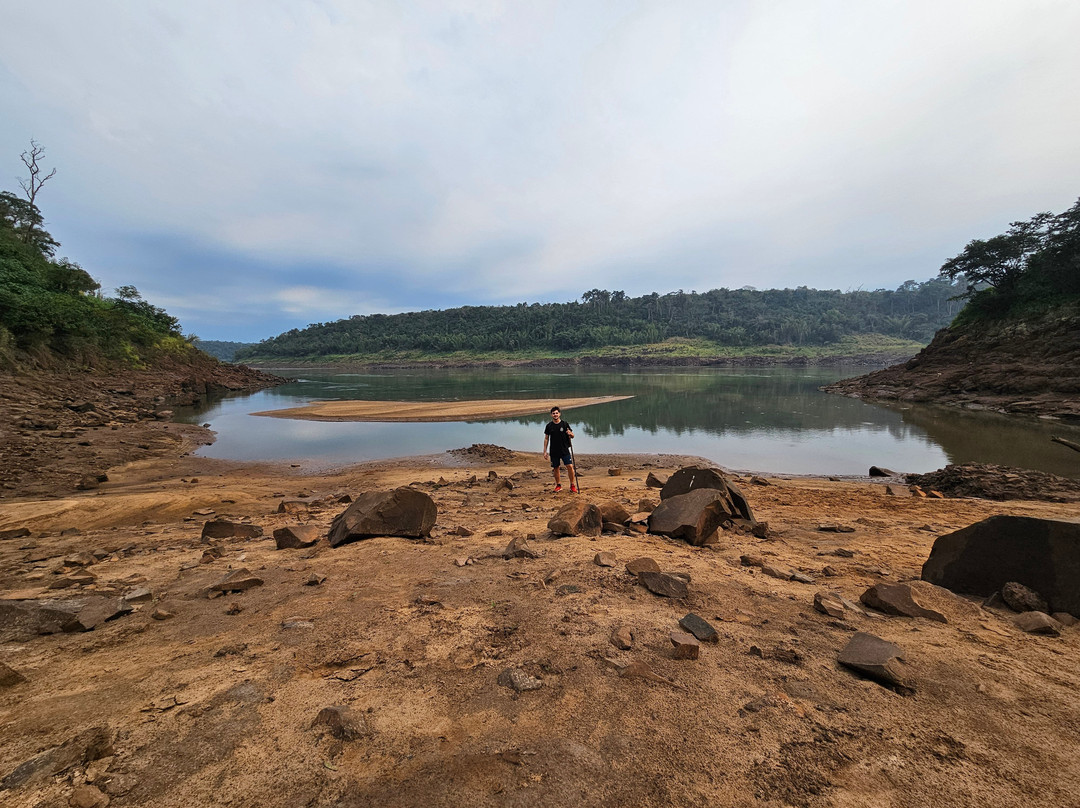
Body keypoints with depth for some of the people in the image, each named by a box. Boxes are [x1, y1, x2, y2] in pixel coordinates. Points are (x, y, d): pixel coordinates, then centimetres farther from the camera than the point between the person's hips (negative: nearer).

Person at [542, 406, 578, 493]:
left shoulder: (565, 424, 0)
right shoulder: (549, 426, 3)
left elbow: (572, 436, 5)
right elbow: (546, 438, 9)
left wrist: (570, 434, -19)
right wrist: (545, 451, 5)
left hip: (565, 450, -1)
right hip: (554, 451, 2)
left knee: (570, 466, -10)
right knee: (555, 468, 8)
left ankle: (572, 485, 3)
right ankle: (558, 485, 25)